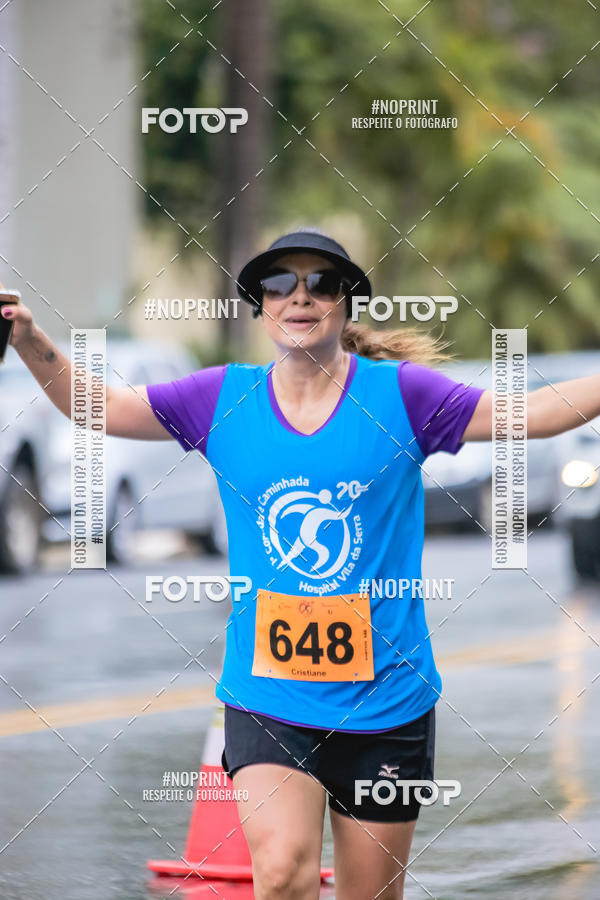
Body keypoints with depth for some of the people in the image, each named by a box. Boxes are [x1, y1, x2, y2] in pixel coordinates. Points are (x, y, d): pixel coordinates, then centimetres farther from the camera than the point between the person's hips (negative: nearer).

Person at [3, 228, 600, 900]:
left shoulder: (399, 394, -4)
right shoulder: (223, 398, 2)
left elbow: (531, 413, -1)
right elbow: (98, 407, 8)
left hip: (385, 700, 0)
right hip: (267, 698, 0)